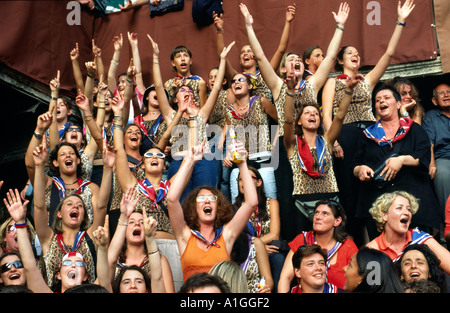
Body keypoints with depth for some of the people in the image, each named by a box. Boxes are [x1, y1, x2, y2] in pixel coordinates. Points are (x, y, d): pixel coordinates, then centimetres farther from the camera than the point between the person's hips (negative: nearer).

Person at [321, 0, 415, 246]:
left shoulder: (367, 81, 21)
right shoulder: (333, 82, 13)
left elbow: (389, 53, 14)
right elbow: (326, 115, 2)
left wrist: (401, 21, 11)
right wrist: (334, 142, -13)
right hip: (346, 138, -3)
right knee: (350, 193, -3)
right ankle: (353, 245, 3)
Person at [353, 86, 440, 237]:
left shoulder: (414, 130, 14)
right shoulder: (367, 135, 18)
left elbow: (424, 158, 1)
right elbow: (355, 165, 16)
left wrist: (402, 160, -15)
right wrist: (360, 170, -7)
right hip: (375, 201, 1)